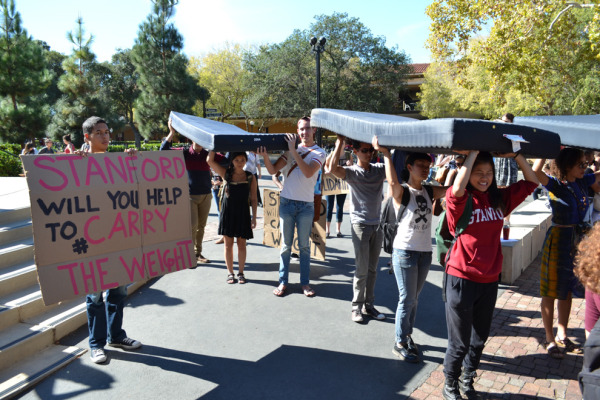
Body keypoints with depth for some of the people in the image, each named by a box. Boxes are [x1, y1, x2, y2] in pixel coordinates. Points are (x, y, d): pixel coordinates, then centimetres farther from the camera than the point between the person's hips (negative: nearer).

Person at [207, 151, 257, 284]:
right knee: (228, 244, 8)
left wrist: (254, 217, -2)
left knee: (241, 244, 8)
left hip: (243, 213, 0)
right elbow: (210, 161, -12)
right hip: (228, 212, 0)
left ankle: (241, 272, 21)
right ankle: (230, 272, 21)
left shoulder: (250, 177, -1)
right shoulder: (226, 174, -2)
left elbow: (253, 199, 2)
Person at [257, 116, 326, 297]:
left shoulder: (319, 152, 1)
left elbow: (308, 172, -18)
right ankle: (283, 282, 14)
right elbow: (273, 170, 1)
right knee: (286, 245, 7)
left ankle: (305, 282, 16)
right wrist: (265, 155, -18)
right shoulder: (290, 149, 8)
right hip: (286, 202, 2)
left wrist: (294, 151, -21)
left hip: (306, 205, -2)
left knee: (304, 246, 6)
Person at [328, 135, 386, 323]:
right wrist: (340, 141, -23)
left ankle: (369, 305, 24)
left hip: (377, 224, 5)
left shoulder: (380, 169, 5)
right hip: (360, 224, -4)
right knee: (362, 269, -1)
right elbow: (333, 168, -27)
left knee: (372, 269, 13)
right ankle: (357, 306, 13)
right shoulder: (351, 172, -8)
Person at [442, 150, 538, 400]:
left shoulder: (500, 198, 2)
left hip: (489, 280, 6)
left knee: (479, 339, 22)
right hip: (461, 279, -6)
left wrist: (514, 154, -3)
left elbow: (531, 181, 9)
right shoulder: (461, 201, -14)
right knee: (460, 343, 7)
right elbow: (457, 188, -37)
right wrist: (473, 152, -28)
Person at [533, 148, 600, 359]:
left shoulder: (583, 182, 4)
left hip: (578, 241, 7)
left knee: (568, 291, 17)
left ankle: (562, 336, 33)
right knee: (551, 292, 5)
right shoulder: (556, 185, -15)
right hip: (558, 241, -7)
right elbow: (535, 172, -34)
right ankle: (550, 340, 17)